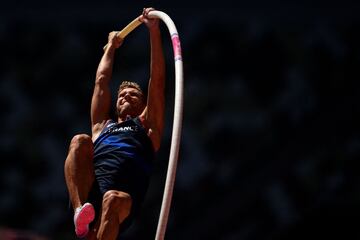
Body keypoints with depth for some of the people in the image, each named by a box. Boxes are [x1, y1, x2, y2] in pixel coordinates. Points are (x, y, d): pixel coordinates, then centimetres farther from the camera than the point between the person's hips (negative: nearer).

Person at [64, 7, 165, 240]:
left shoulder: (147, 126, 30)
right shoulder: (102, 126, 38)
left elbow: (157, 79, 25)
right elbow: (102, 81, 44)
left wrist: (154, 31, 25)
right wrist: (111, 46, 55)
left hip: (124, 195, -3)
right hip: (87, 192, 3)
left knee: (113, 200, -39)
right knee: (80, 141, -23)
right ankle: (81, 211, -43)